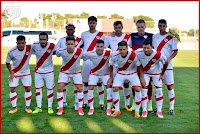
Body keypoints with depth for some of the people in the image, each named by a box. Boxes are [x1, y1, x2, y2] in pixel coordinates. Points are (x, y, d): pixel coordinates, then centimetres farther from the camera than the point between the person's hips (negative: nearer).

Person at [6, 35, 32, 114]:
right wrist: (11, 73, -8)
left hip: (26, 73, 1)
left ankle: (27, 107, 15)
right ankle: (14, 108, 12)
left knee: (28, 89, -1)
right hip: (15, 73, -1)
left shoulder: (30, 48, -19)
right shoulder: (11, 52, -21)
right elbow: (7, 63, -6)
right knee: (12, 89, -3)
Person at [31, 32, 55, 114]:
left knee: (50, 88, 2)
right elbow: (31, 51, 7)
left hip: (49, 71, -2)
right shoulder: (35, 45, -15)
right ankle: (39, 107, 14)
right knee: (38, 88, 4)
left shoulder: (52, 46, -19)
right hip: (38, 70, 2)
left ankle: (50, 107, 15)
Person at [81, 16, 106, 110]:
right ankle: (85, 102, 15)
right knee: (85, 82, 5)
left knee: (99, 82, 0)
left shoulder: (101, 35, 6)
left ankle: (101, 103, 7)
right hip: (86, 61, 2)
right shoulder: (84, 34, 11)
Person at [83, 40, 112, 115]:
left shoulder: (108, 53, -26)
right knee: (90, 89, -10)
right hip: (94, 74, 0)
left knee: (109, 89, -12)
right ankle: (91, 108, 9)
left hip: (105, 74, 0)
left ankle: (109, 108, 4)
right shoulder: (90, 54, -25)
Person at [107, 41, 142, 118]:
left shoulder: (133, 55, -28)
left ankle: (137, 111, -1)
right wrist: (111, 77, 3)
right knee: (115, 89, -11)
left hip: (132, 73, -2)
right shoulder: (115, 56, -21)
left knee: (137, 89, -16)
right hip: (120, 73, 2)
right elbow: (111, 66, 0)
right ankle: (117, 110, 6)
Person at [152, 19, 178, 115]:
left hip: (167, 65, -4)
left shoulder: (171, 37, -3)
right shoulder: (154, 37, 9)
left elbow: (175, 51, -3)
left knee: (169, 86, -2)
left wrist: (169, 59, -17)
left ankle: (171, 108, 4)